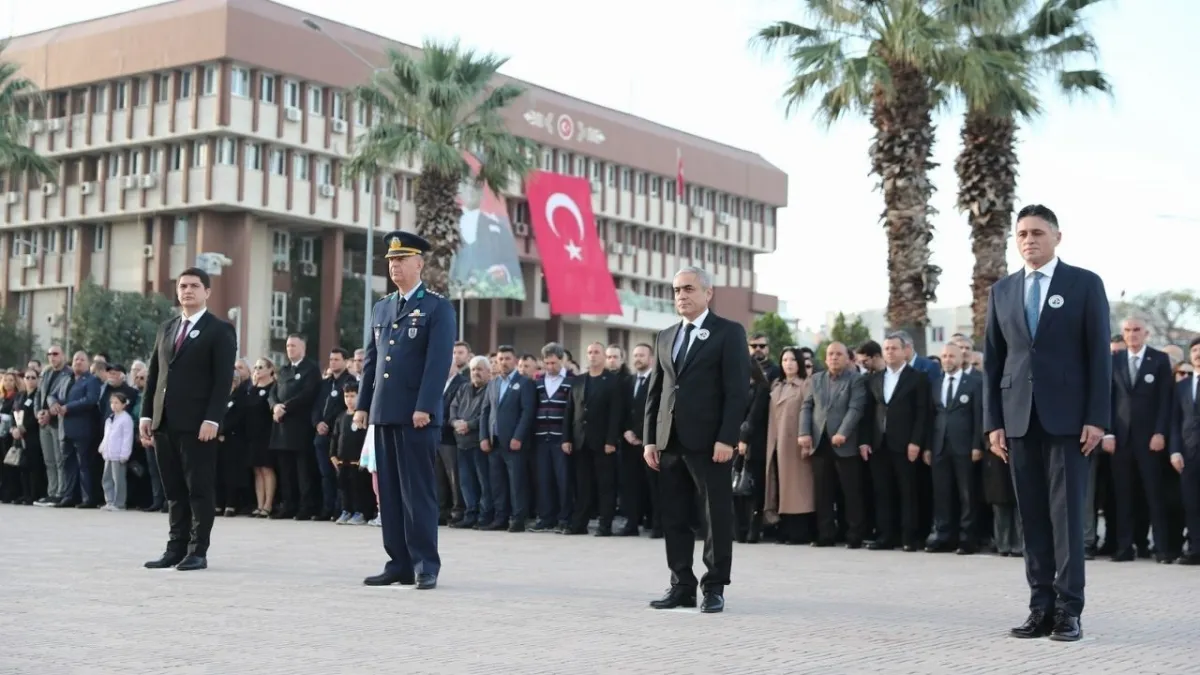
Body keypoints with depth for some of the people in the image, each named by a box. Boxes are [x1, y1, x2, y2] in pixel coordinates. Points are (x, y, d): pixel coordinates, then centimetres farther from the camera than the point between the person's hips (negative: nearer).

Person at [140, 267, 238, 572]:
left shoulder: (220, 330, -1)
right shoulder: (166, 328, 18)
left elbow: (224, 380, -9)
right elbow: (153, 375, 18)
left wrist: (212, 420, -18)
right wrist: (146, 415, 9)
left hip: (197, 423, -6)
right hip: (164, 422, 6)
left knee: (200, 489, -2)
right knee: (174, 490, 9)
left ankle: (198, 552, 1)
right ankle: (176, 548, 13)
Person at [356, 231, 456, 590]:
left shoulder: (438, 307, -3)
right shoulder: (381, 307, 17)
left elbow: (439, 361, -11)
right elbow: (371, 360, 18)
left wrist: (424, 408, -19)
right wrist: (363, 405, 12)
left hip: (417, 415, -6)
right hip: (384, 413, 7)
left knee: (418, 492, -4)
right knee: (389, 493, 7)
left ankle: (425, 565, 1)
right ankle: (399, 564, 12)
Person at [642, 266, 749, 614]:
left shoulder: (729, 332, -1)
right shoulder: (665, 337, 17)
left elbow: (737, 390, -8)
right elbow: (655, 391, 17)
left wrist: (726, 439, -15)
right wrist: (650, 438, 8)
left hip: (708, 441, -6)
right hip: (670, 441, 6)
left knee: (717, 516, 0)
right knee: (674, 518, 7)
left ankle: (714, 588, 8)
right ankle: (682, 586, 14)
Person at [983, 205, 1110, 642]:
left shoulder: (1084, 284, 2)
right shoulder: (1002, 291, 12)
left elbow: (1099, 354, -1)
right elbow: (992, 360, 11)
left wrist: (1097, 417, -8)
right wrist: (993, 422, 5)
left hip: (1067, 417, -3)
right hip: (1019, 418, 3)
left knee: (1066, 511, -3)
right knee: (1032, 516, 4)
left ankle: (1068, 610, 1)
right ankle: (1041, 607, 8)